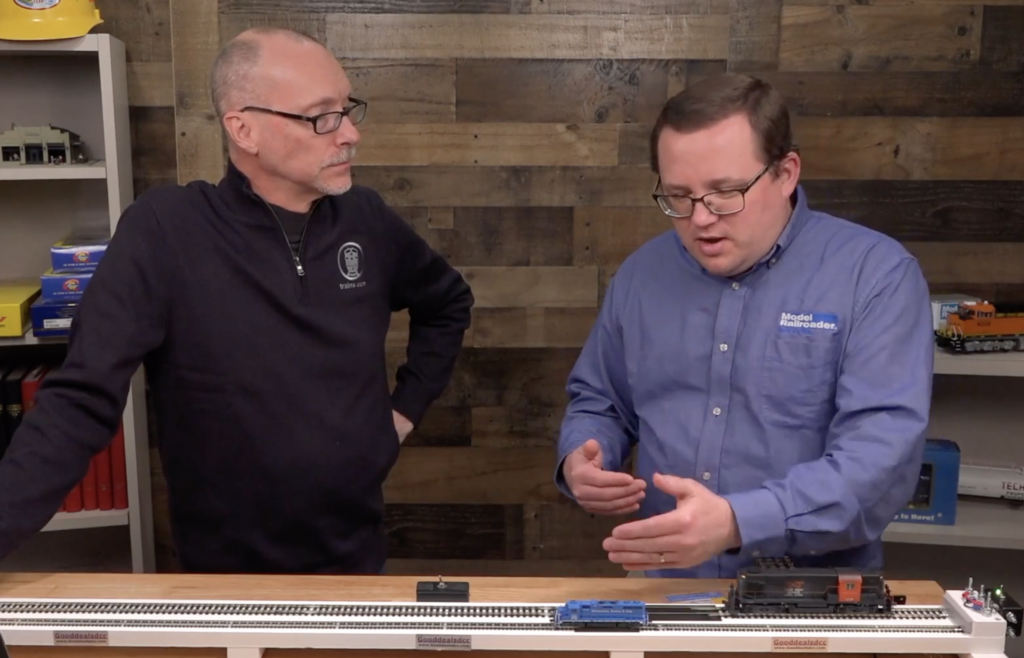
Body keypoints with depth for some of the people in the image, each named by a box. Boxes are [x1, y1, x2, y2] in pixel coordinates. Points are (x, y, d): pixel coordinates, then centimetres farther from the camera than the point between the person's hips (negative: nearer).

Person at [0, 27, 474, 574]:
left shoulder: (365, 219, -3)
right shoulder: (164, 230, -17)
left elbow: (447, 303, 15)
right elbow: (81, 401, -21)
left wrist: (407, 406, 7)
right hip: (228, 577, -4)